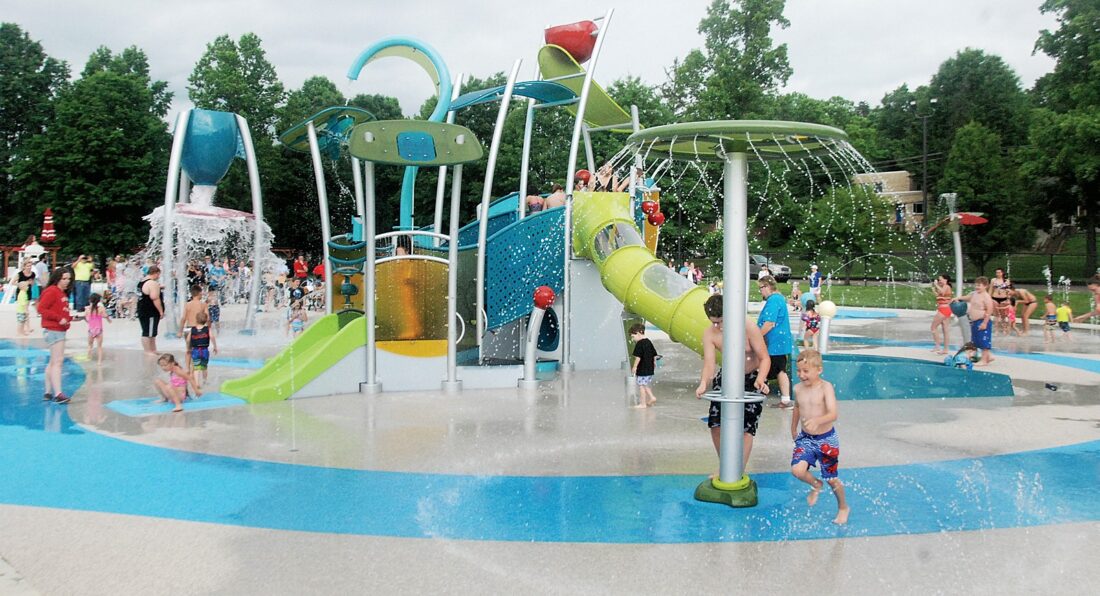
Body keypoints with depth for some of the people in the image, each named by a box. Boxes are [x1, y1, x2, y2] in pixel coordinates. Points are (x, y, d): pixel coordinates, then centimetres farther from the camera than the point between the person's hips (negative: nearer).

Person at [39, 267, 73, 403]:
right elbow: (41, 309, -18)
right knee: (58, 361, -12)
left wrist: (71, 318, 7)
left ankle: (48, 393, 21)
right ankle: (58, 394, -14)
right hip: (53, 330, -10)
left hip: (60, 330, 10)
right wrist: (59, 318, -21)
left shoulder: (63, 293, 16)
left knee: (53, 362, 14)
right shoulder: (51, 291, -12)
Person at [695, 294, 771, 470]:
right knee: (715, 423, 0)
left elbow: (765, 358, -22)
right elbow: (709, 363, -21)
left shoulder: (748, 328, -25)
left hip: (752, 379, -4)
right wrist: (703, 384, -40)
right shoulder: (709, 333, -16)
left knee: (746, 426, -9)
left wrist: (760, 380, -40)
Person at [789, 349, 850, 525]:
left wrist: (817, 421, -48)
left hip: (826, 439, -4)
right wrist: (793, 430, 29)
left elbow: (833, 414, -29)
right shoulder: (798, 389, -2)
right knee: (797, 470, -17)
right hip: (805, 438, 4)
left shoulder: (826, 387, -18)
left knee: (831, 479, 8)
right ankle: (816, 485, 18)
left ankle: (843, 507, 37)